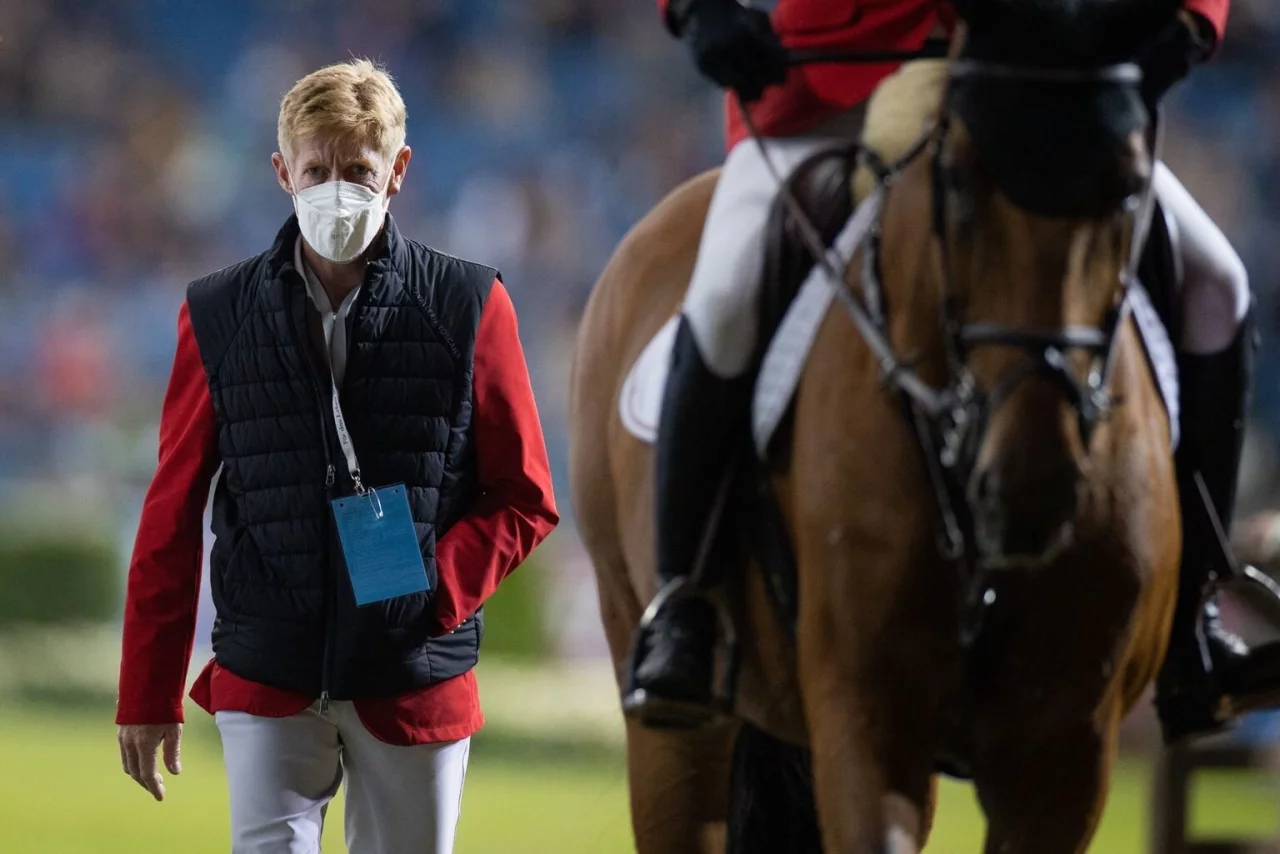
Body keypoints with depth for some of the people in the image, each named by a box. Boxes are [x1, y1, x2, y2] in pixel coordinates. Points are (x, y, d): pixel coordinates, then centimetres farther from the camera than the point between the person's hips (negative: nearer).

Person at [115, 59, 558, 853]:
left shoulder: (468, 306, 1)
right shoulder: (220, 317, 4)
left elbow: (524, 498, 4)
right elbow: (172, 516, 8)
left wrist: (440, 587, -14)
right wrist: (148, 694, 7)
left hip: (416, 678, 0)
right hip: (268, 681, 0)